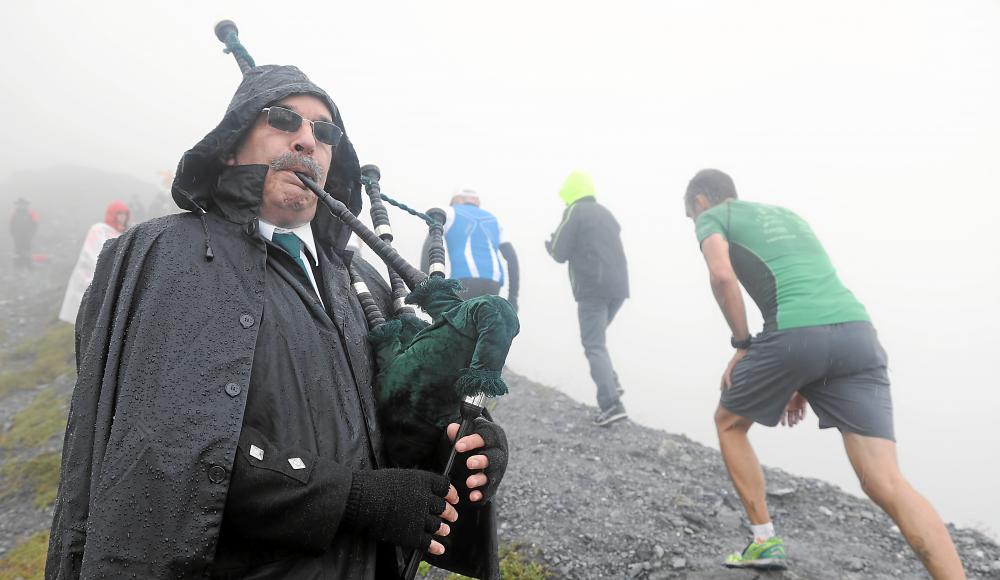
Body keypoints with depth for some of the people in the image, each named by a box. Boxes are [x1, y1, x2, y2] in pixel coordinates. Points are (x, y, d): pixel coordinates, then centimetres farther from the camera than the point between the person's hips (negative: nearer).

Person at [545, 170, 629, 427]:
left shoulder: (574, 212, -2)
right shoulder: (606, 213, 20)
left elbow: (560, 253, -4)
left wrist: (549, 244, 18)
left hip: (592, 289, -7)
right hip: (617, 286, 7)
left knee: (595, 346, -7)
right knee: (596, 339, 23)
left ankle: (612, 404, -16)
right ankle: (611, 383, 9)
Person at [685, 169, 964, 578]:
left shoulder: (713, 217, 16)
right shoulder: (787, 214, 36)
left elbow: (722, 275, -6)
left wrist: (742, 344, 7)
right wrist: (804, 384, 32)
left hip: (794, 334, -5)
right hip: (857, 331, 6)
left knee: (728, 423, 23)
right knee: (886, 483, -1)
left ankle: (765, 542, 25)